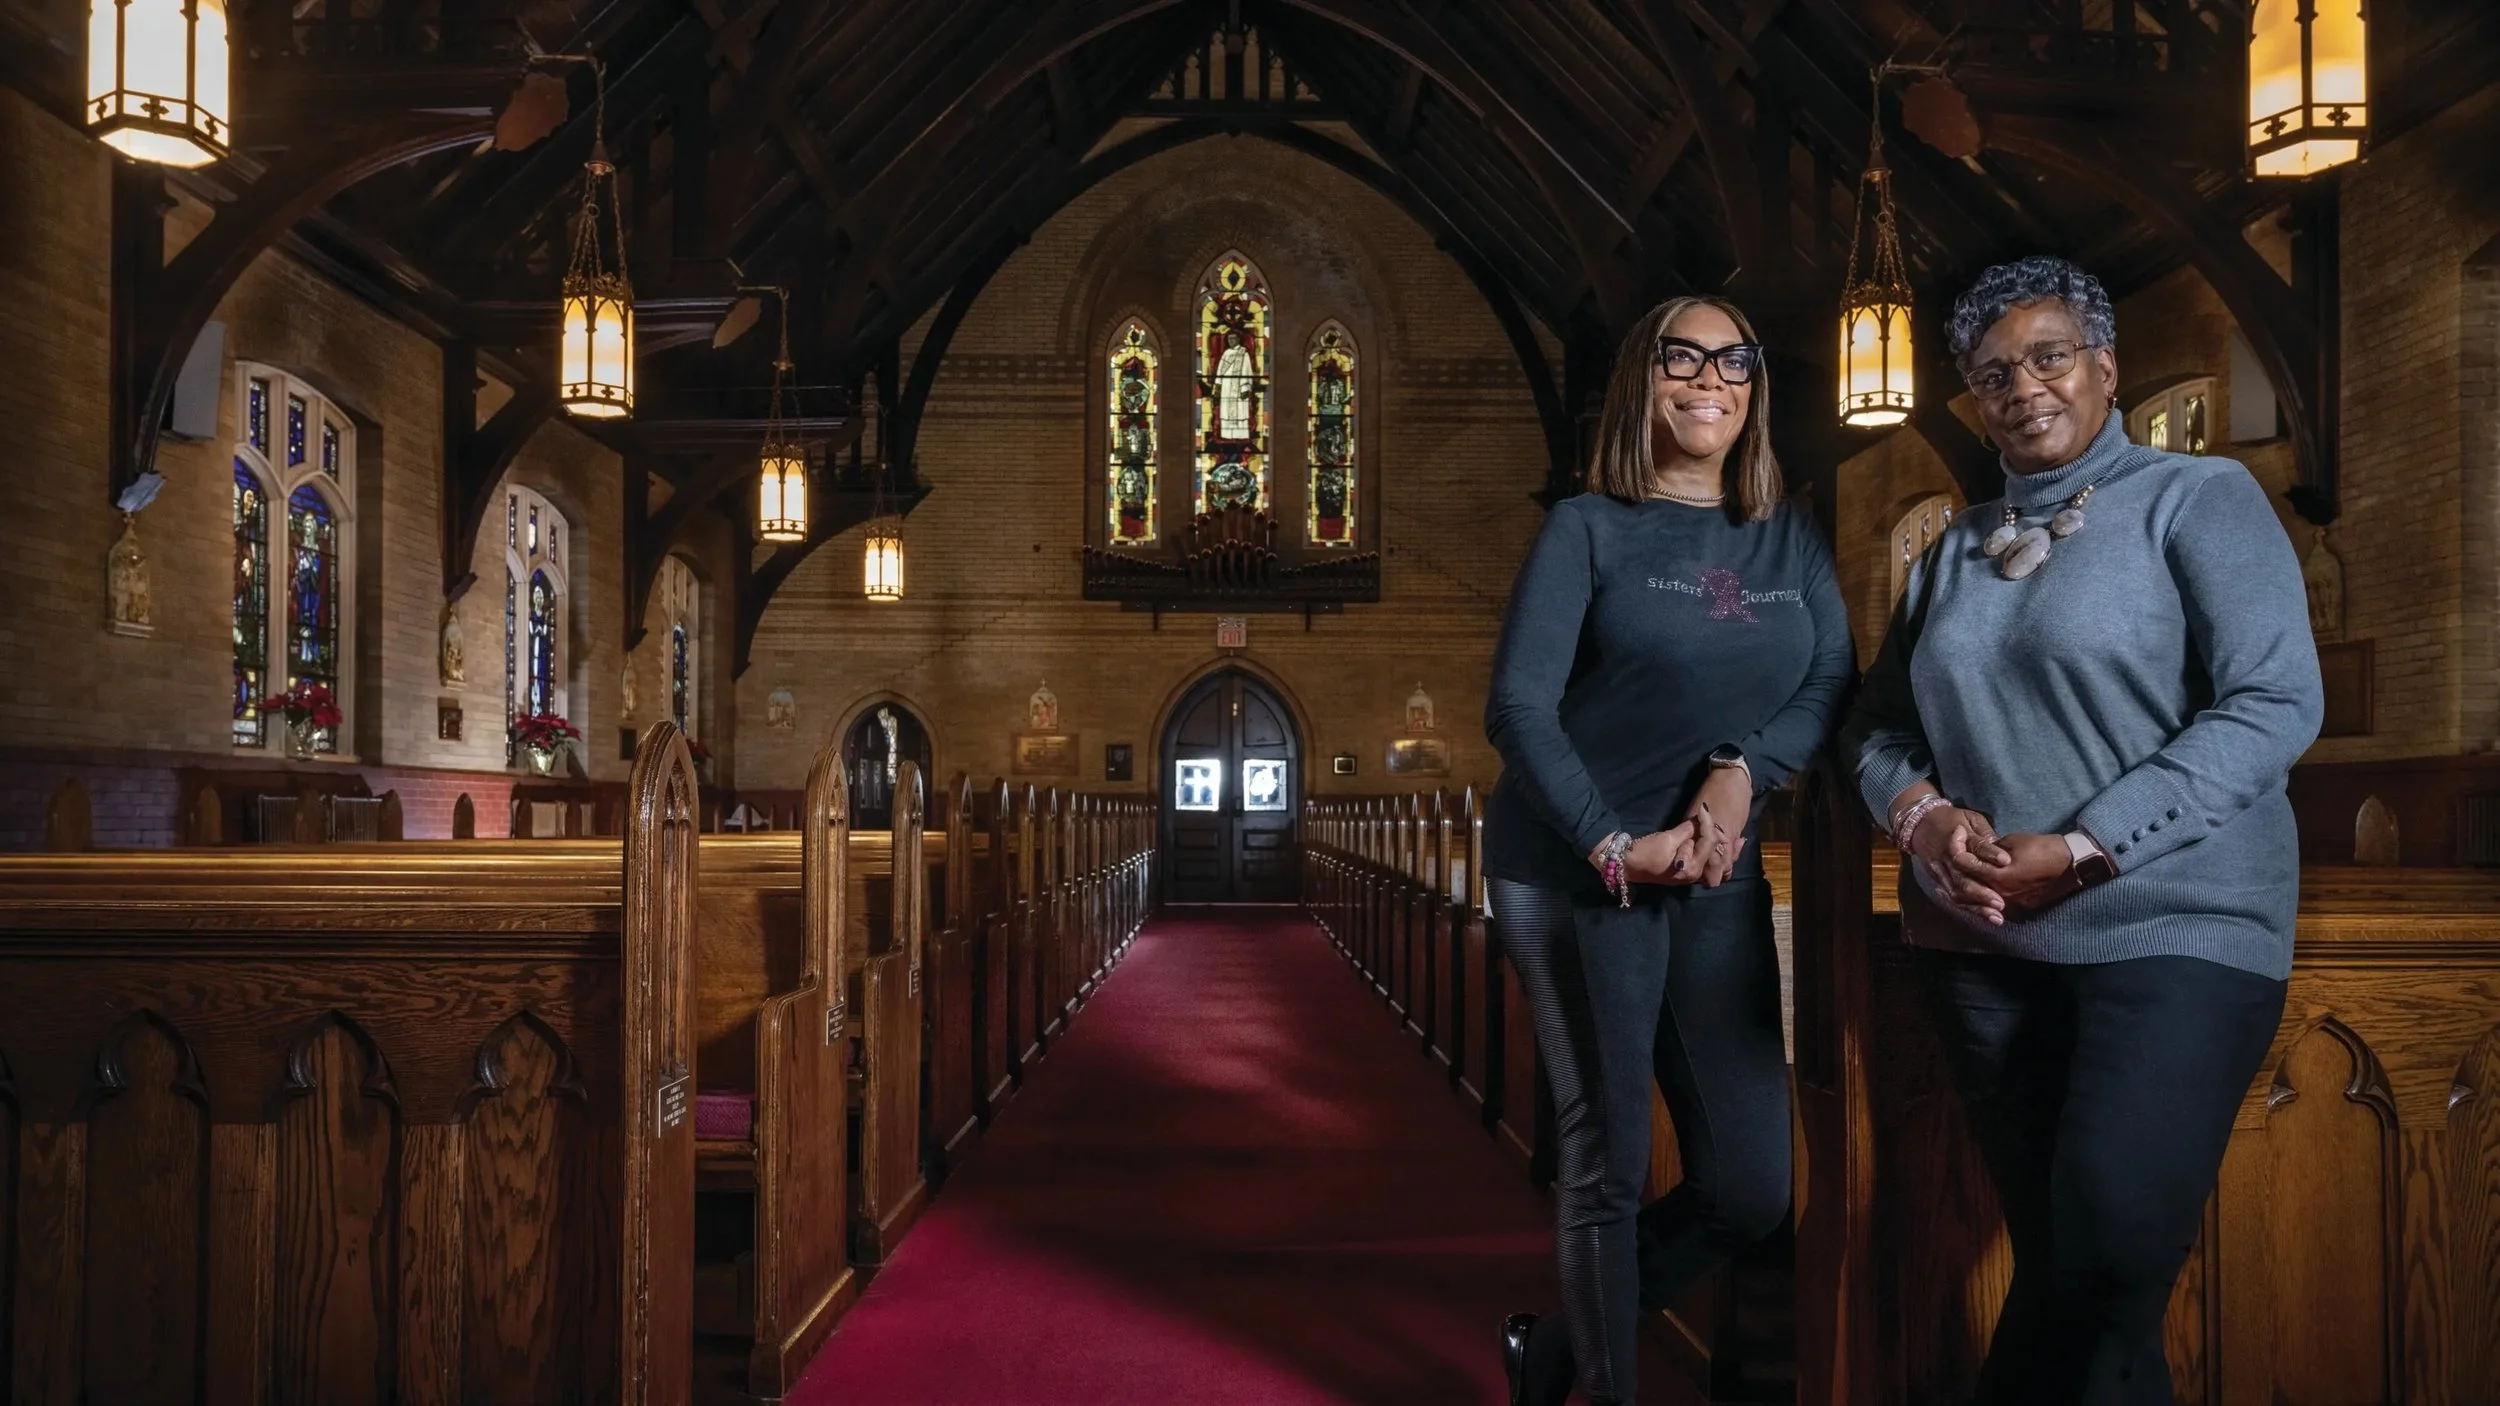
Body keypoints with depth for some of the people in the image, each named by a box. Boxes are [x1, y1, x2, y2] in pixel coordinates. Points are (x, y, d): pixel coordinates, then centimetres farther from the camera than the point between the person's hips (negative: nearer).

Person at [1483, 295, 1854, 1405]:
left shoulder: (1790, 540, 12)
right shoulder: (1587, 528, -3)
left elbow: (1832, 686, 4)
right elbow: (1518, 706, -12)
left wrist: (1743, 765, -15)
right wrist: (1613, 848, -20)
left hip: (1720, 880, 5)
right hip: (1575, 874, -5)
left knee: (1753, 1190, 7)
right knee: (1607, 1167, 1)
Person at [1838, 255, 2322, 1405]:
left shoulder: (2198, 500, -2)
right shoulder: (1955, 549, 13)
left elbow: (2275, 702, -12)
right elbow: (1876, 721, 15)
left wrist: (2079, 849, -19)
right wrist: (1918, 811, -9)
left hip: (2172, 928, -4)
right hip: (1982, 943, 5)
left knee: (2112, 1259, -10)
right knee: (2048, 1258, 10)